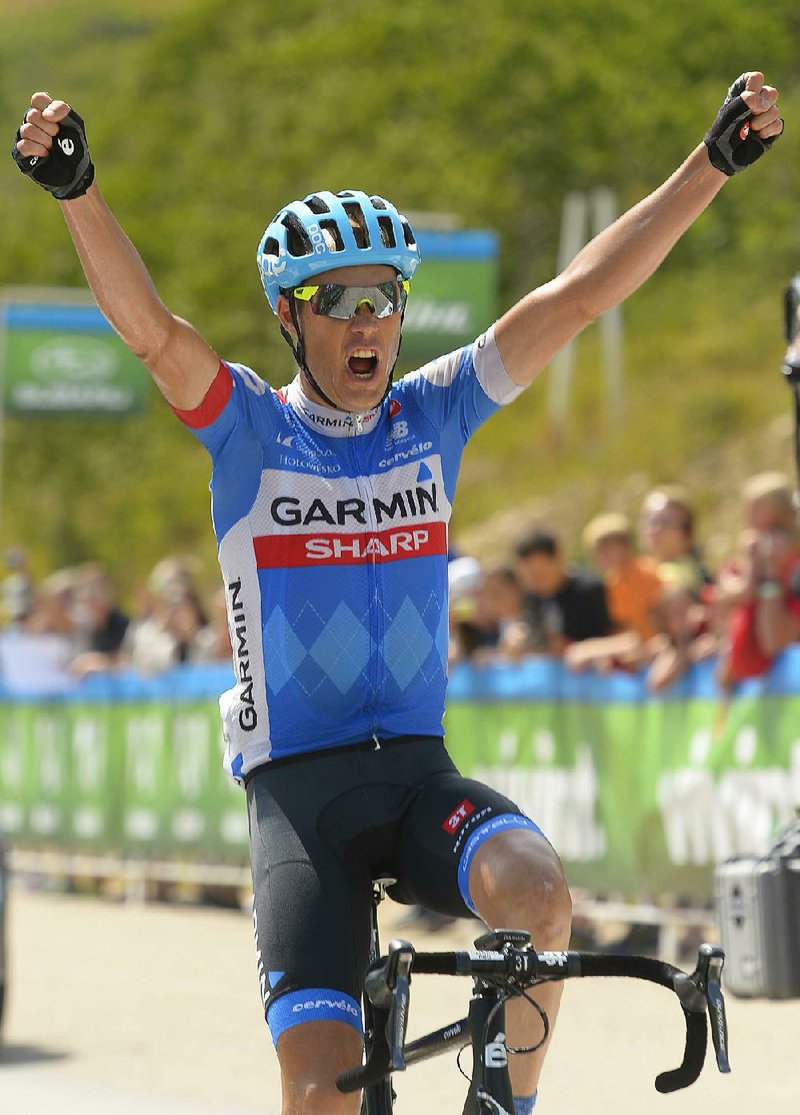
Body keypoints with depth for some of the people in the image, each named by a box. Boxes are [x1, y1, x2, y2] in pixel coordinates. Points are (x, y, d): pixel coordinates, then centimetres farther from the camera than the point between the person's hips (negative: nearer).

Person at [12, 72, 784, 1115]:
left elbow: (580, 294, 0)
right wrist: (78, 190, -35)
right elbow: (150, 327, -19)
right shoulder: (249, 431, -2)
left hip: (420, 773, 3)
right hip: (299, 790, -2)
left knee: (538, 891, -30)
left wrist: (714, 162, -6)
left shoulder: (434, 413, 6)